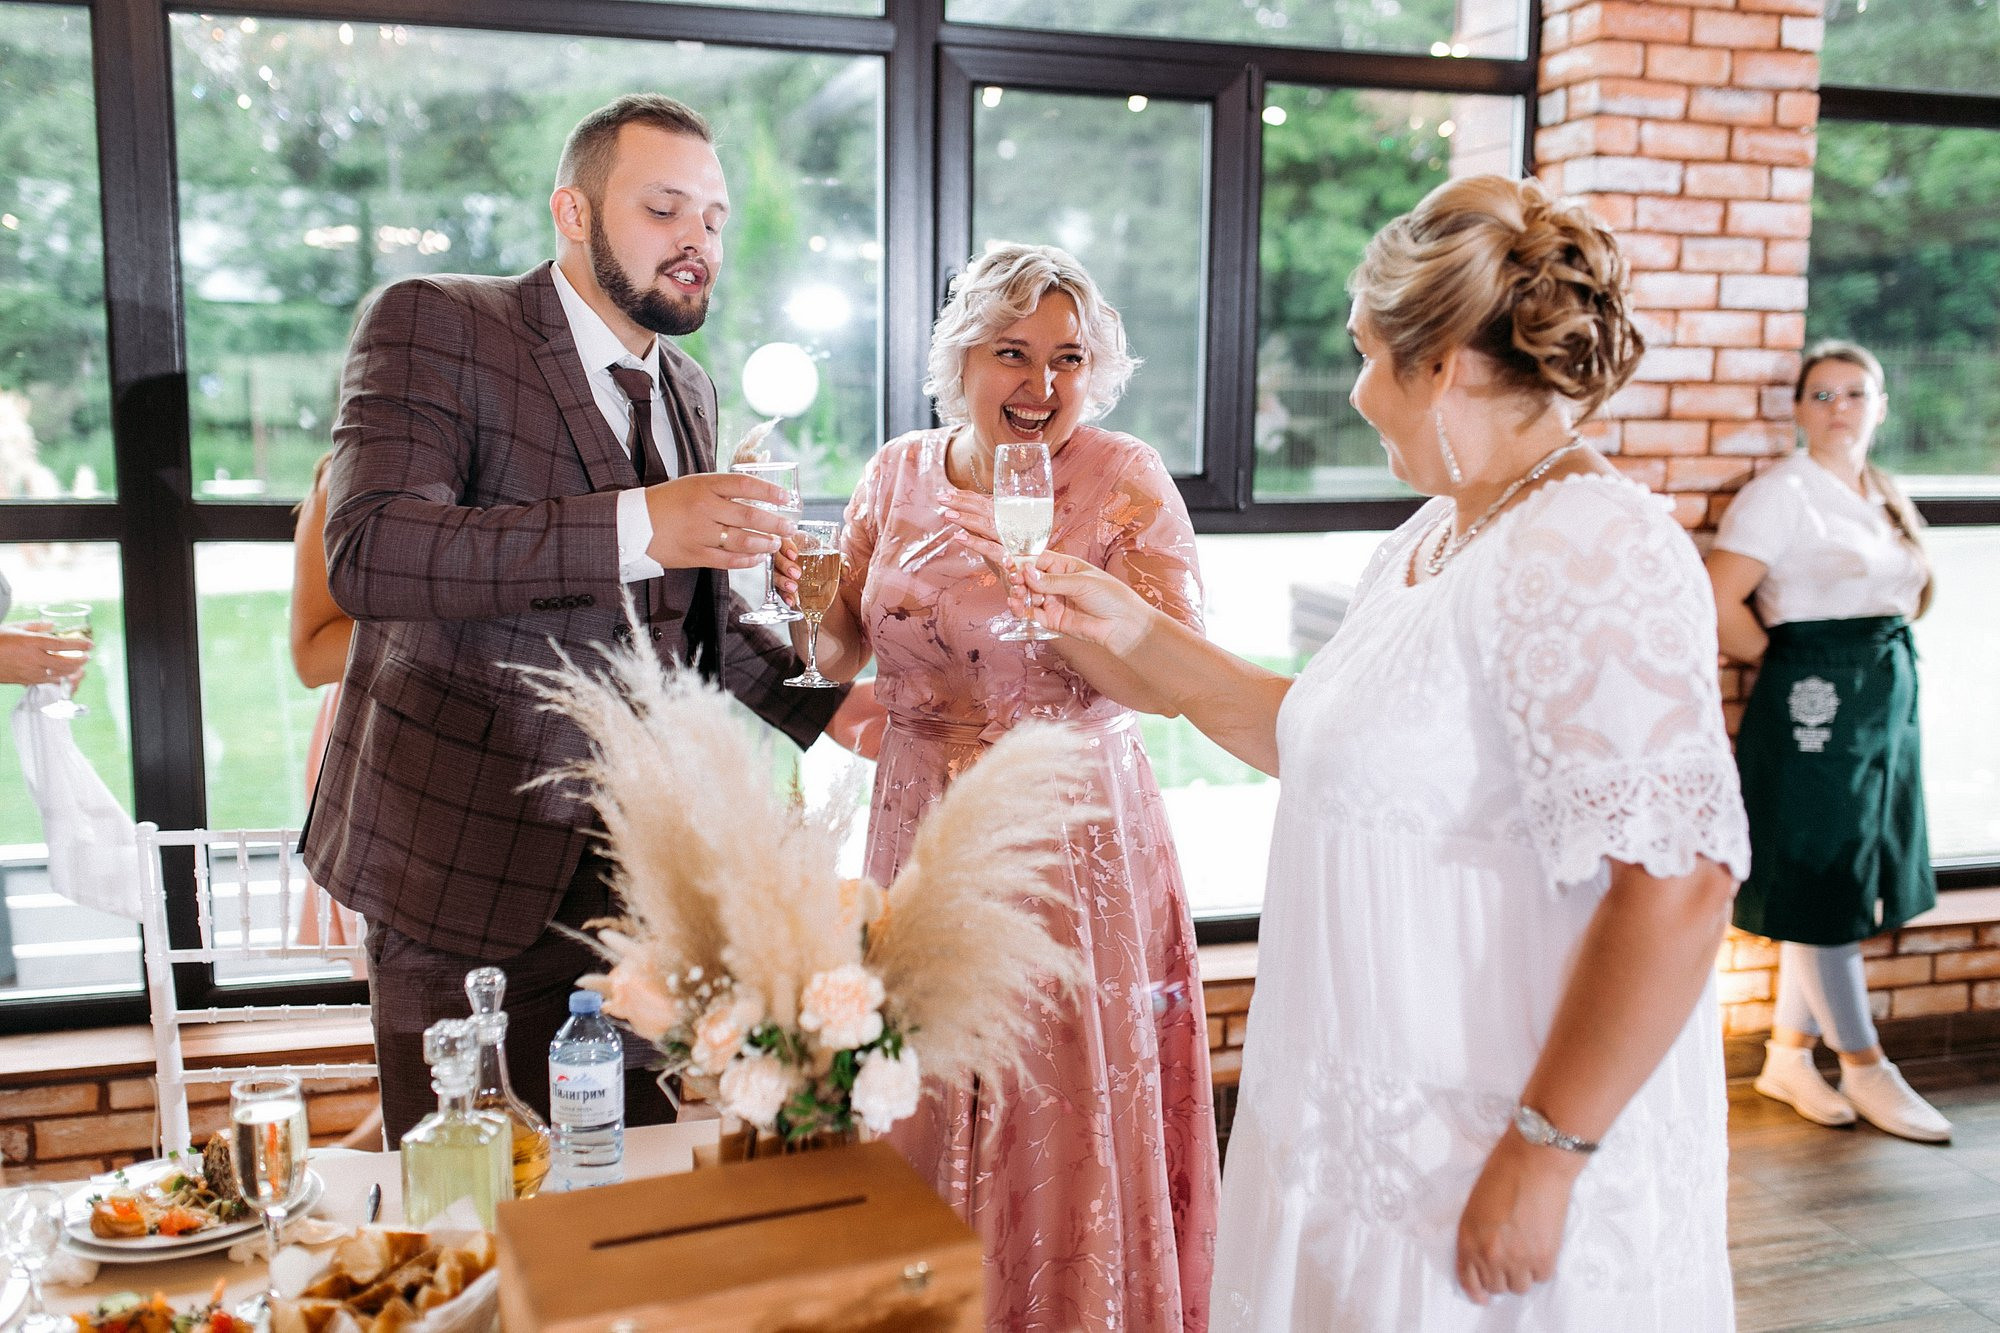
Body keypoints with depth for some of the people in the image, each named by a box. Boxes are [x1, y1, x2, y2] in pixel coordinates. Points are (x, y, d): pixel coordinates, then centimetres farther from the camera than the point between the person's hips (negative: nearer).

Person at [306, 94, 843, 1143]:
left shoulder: (689, 392, 14)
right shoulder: (433, 326, -7)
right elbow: (369, 551, -24)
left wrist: (824, 705, 5)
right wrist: (635, 528, -32)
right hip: (470, 878, -5)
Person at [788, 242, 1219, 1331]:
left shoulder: (1124, 482, -7)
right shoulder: (899, 473, 5)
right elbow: (841, 655, 9)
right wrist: (799, 594, -11)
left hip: (1073, 838, -3)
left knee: (1069, 1121, 7)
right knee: (924, 1111, 15)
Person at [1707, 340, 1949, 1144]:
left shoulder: (1887, 500, 14)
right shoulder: (1781, 495, -9)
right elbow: (1719, 601, -19)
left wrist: (1885, 655, 10)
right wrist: (1785, 660, -5)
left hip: (1889, 699, 8)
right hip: (1814, 704, -8)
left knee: (1847, 892, 11)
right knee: (1823, 893, -1)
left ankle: (1788, 1058, 21)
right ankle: (1866, 1070, 11)